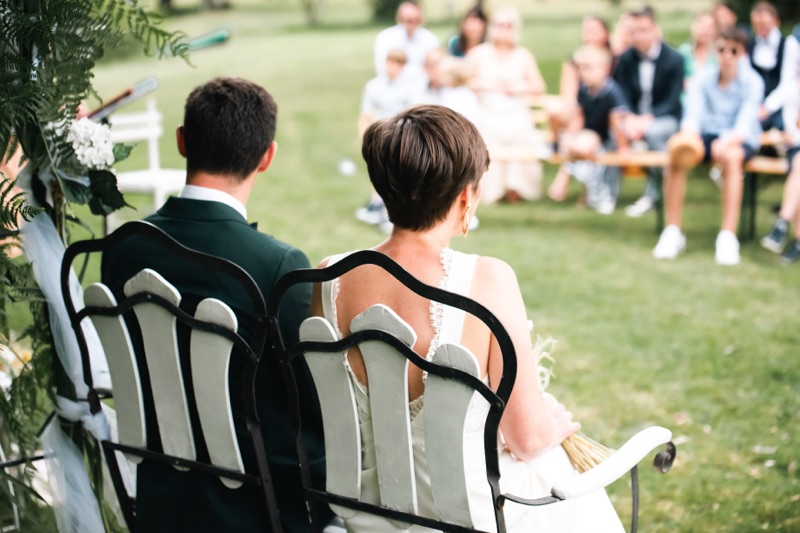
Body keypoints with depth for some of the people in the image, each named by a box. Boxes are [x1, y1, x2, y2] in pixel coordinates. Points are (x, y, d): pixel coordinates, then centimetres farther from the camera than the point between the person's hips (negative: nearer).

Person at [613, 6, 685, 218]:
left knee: (653, 132, -38)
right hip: (635, 117, 3)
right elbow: (623, 96, 2)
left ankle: (653, 192, -21)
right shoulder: (626, 58, 2)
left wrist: (648, 119, -25)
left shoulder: (674, 59, -7)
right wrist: (631, 119, -20)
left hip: (664, 118, -3)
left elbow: (673, 101, -11)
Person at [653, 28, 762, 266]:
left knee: (731, 155, -39)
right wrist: (689, 136, -35)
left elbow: (745, 121, -20)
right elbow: (693, 114, -12)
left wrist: (727, 142, -41)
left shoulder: (752, 81, -8)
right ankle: (672, 232, -24)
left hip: (741, 140, -3)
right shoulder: (703, 79, 0)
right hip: (708, 134, 3)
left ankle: (728, 236, -39)